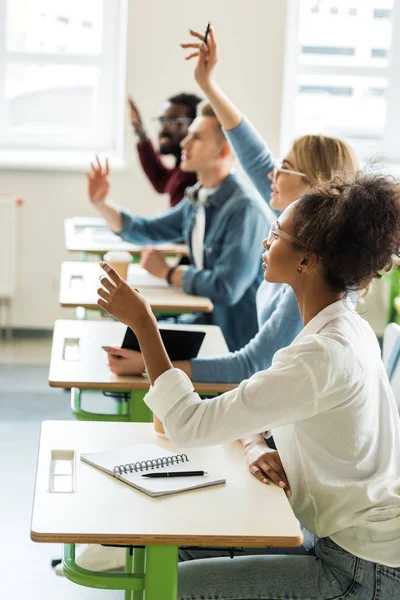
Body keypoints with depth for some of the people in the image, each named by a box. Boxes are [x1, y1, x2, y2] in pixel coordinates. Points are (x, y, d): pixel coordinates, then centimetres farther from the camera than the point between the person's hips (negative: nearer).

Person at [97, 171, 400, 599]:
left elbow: (189, 426, -26)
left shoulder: (325, 355, -27)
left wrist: (142, 322, -20)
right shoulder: (350, 330, 3)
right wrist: (281, 455, -3)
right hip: (355, 543, 9)